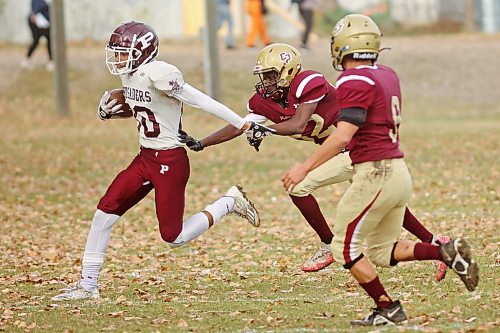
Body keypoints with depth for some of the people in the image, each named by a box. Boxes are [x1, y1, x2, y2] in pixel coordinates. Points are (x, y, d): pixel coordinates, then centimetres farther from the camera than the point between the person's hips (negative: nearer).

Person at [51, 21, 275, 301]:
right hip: (146, 158, 9)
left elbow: (203, 102, -21)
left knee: (174, 237, -2)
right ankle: (88, 284, 9)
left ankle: (229, 203, 16)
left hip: (170, 162, -8)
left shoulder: (158, 74, -22)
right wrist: (107, 111, 5)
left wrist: (245, 125, -19)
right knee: (104, 212, 1)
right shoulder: (131, 75, 5)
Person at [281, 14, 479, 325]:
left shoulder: (355, 82, -15)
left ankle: (387, 309, 5)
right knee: (381, 252, 16)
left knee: (346, 247, 5)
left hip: (375, 174, -9)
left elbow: (342, 137, -21)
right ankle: (446, 251, 0)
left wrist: (305, 167, -17)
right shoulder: (388, 75, 11)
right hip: (399, 171, 9)